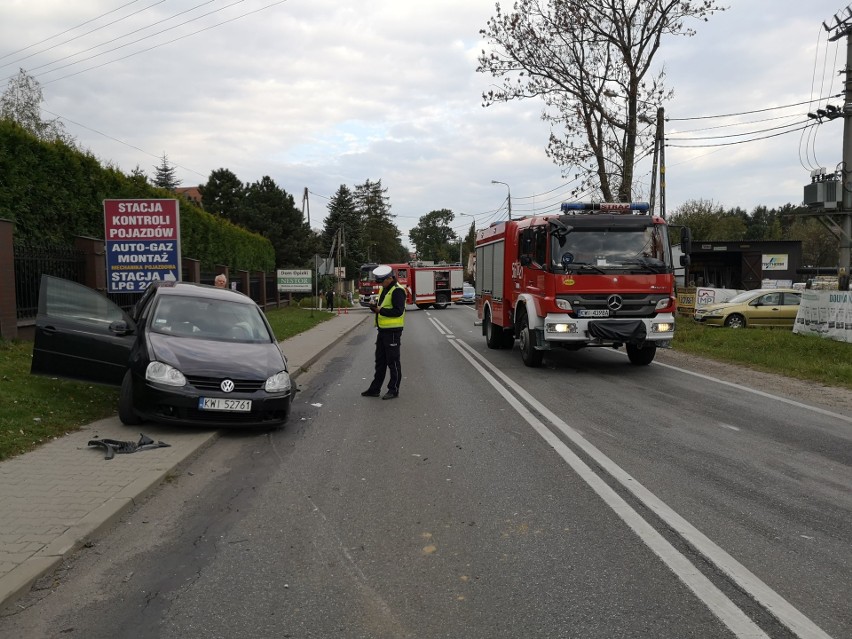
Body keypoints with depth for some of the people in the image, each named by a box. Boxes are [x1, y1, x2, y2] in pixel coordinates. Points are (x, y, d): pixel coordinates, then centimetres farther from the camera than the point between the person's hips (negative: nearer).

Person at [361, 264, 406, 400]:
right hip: (382, 330, 9)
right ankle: (375, 389, 21)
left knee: (393, 362, -1)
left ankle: (394, 390, 8)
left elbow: (398, 311, -22)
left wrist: (380, 310, -23)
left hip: (393, 331, -9)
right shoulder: (384, 289, 15)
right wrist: (375, 307, -2)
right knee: (380, 361, 14)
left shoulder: (397, 291, -15)